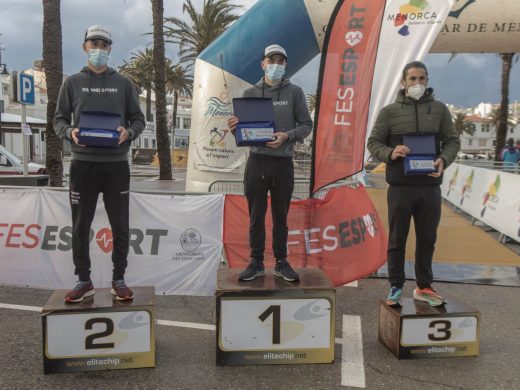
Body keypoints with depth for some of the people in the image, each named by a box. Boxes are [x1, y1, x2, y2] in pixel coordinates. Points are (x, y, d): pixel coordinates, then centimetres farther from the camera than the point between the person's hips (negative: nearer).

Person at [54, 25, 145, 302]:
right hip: (82, 164, 0)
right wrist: (70, 132, -14)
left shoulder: (123, 83, 8)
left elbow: (138, 119, 9)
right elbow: (59, 120, 8)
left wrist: (129, 132, -13)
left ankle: (118, 280, 16)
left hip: (116, 164, 0)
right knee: (80, 226, 4)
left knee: (120, 226, 4)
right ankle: (84, 281, 17)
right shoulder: (72, 83, 8)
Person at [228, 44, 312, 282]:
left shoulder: (294, 92, 5)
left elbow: (306, 125, 3)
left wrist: (287, 136, -15)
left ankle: (281, 262, 20)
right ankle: (256, 262, 17)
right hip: (257, 161, 1)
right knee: (256, 216, 6)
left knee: (280, 216, 9)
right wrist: (234, 128, -16)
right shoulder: (250, 94, 8)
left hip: (283, 162, -1)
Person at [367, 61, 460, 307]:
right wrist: (390, 153, -18)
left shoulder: (439, 109, 8)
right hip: (400, 187, -2)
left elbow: (452, 141, 9)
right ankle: (396, 287, 19)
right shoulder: (389, 111, 3)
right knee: (397, 240, 6)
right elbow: (373, 143, 3)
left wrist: (444, 160, -12)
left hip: (430, 187, 2)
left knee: (427, 240, 12)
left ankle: (424, 287, 26)